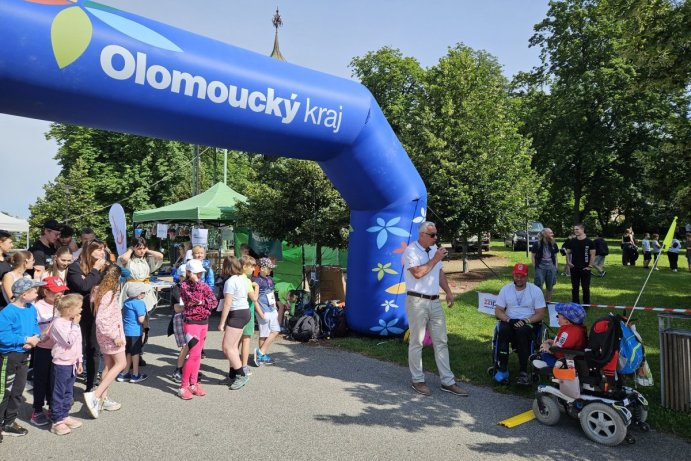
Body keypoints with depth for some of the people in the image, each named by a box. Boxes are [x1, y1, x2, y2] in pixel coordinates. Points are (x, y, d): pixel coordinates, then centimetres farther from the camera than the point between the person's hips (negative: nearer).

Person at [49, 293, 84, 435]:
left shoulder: (73, 322, 8)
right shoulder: (58, 323, -19)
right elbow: (69, 341, -26)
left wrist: (79, 361, 17)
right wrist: (75, 325, -21)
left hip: (72, 362, 8)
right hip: (61, 363, -8)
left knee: (68, 392, 16)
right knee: (59, 393, 2)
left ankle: (64, 416, 27)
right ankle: (57, 421, 10)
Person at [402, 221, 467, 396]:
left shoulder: (434, 249, 14)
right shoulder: (411, 251, -10)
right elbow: (418, 273, -23)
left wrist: (448, 291, 11)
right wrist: (435, 259, -16)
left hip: (435, 302, 7)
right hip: (417, 302, -7)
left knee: (441, 342, 9)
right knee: (416, 342, 3)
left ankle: (447, 381, 16)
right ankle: (418, 380, 16)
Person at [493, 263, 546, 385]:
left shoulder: (535, 290, 2)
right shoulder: (506, 289, 8)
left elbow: (540, 314, -2)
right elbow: (498, 311, 5)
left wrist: (526, 321, -18)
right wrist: (509, 320, -14)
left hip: (529, 323, -2)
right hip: (509, 322, 2)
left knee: (522, 330, -36)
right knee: (503, 329, -33)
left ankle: (523, 372, -33)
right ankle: (502, 369, -29)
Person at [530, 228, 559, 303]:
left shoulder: (553, 244, 7)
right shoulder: (537, 244, -6)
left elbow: (555, 256, 15)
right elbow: (533, 256, -2)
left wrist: (556, 266, 8)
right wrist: (535, 267, -7)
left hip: (551, 268, 4)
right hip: (540, 268, -4)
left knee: (550, 287, 13)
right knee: (539, 286, -4)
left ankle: (548, 302, 27)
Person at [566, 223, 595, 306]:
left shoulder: (589, 242, -6)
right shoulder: (572, 241, 4)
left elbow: (592, 255, -5)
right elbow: (568, 252, 14)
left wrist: (590, 266, -9)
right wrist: (569, 262, 2)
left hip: (585, 269, -3)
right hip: (574, 268, 3)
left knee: (586, 287, 4)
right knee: (574, 287, 9)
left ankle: (586, 304, 15)